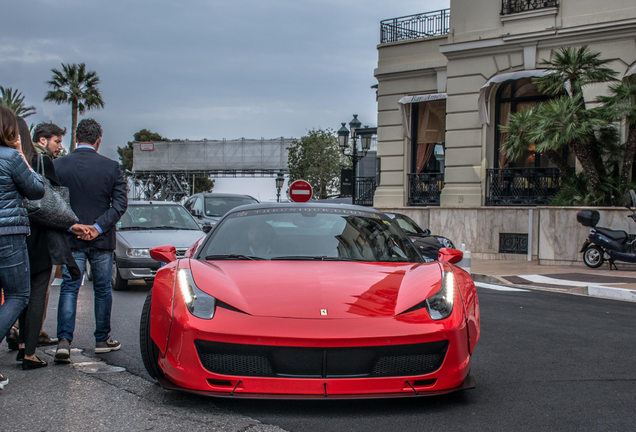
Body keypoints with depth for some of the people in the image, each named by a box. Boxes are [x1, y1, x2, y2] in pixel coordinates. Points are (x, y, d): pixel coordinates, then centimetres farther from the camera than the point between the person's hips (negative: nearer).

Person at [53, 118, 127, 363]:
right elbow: (120, 203, -9)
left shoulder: (58, 165, -4)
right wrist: (98, 227, -11)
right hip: (102, 241, 0)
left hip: (71, 239, 0)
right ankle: (102, 340, 21)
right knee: (102, 289, 12)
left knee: (69, 288, 5)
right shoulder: (111, 167, -5)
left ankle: (64, 341, -9)